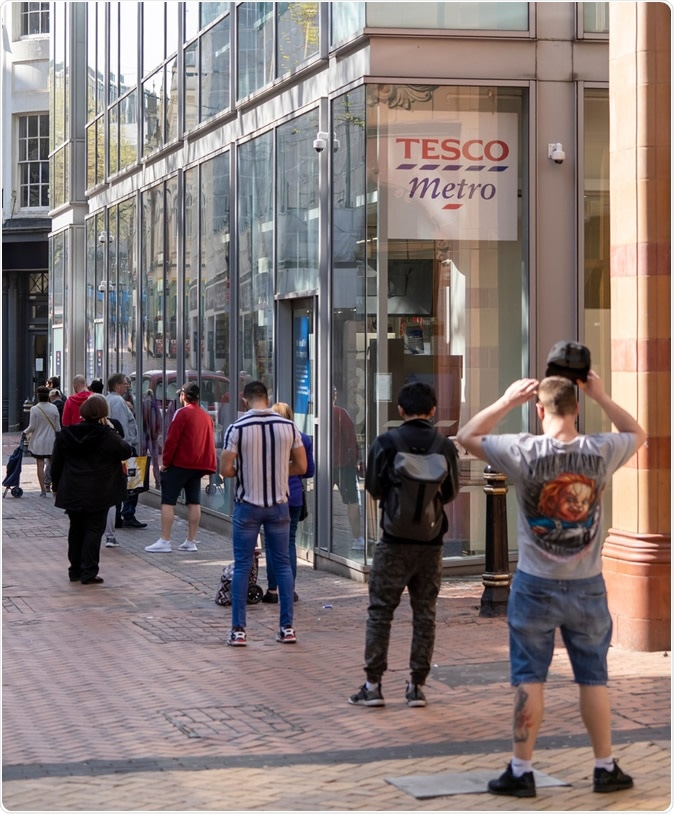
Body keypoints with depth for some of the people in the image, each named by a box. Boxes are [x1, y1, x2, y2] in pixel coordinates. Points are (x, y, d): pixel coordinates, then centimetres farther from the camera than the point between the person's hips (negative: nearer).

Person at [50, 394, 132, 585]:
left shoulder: (65, 435, 1)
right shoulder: (106, 435, -13)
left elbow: (56, 464, 7)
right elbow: (126, 451, -2)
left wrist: (57, 486, 17)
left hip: (72, 492, 4)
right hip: (96, 493, -4)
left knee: (76, 530, 16)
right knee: (94, 530, 1)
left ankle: (75, 570, 20)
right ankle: (89, 573, -3)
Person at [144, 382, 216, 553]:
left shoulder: (182, 413, -10)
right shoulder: (206, 416, 11)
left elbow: (172, 440, -14)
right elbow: (209, 442, 12)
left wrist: (165, 462, -7)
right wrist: (205, 465, 14)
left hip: (179, 464, -7)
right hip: (198, 466, 7)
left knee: (168, 501, -3)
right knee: (194, 502, 9)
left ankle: (165, 541, -7)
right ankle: (191, 541, 10)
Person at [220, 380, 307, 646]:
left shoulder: (237, 428, -11)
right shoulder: (288, 426, -2)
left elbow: (225, 470, -11)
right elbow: (301, 467, 2)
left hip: (247, 505, -2)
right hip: (278, 504, 2)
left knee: (242, 566, 5)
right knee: (282, 564, 10)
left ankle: (238, 630, 4)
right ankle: (287, 628, 11)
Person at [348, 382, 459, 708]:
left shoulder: (385, 443, -9)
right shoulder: (445, 446, -4)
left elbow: (373, 488, -1)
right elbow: (452, 492, 7)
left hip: (394, 541, -2)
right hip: (431, 542, 2)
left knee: (380, 611, 6)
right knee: (424, 614, 9)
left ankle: (373, 685, 6)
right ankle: (417, 686, 11)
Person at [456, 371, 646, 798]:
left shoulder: (524, 453, -15)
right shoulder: (601, 451, -9)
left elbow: (467, 436, 0)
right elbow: (638, 434, 13)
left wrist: (506, 401, -2)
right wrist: (602, 396, 8)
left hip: (536, 585, -1)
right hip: (587, 586, 2)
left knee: (530, 678, 6)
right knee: (594, 678, 12)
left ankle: (522, 771, 12)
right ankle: (606, 768, 20)